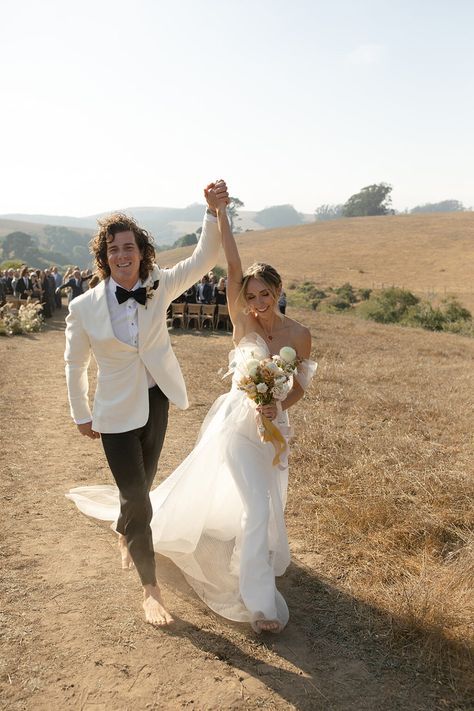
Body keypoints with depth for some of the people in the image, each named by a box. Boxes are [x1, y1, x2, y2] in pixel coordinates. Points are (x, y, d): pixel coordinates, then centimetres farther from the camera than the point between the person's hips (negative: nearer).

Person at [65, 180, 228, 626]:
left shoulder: (158, 287, -10)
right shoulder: (84, 308, -16)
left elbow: (203, 259, -19)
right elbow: (75, 364, -4)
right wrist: (82, 415, 4)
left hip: (158, 402, 4)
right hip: (118, 413, -4)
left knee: (142, 485, 24)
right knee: (137, 498, -1)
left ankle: (123, 531, 57)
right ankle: (150, 590, 17)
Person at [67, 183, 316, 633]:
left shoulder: (299, 335, -9)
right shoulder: (242, 323, -14)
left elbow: (300, 385, 3)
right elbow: (232, 267, -25)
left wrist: (279, 406, -17)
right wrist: (219, 212, -35)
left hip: (273, 428, 4)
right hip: (238, 424, -4)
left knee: (269, 506, 19)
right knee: (257, 507, -10)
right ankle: (260, 601, 6)